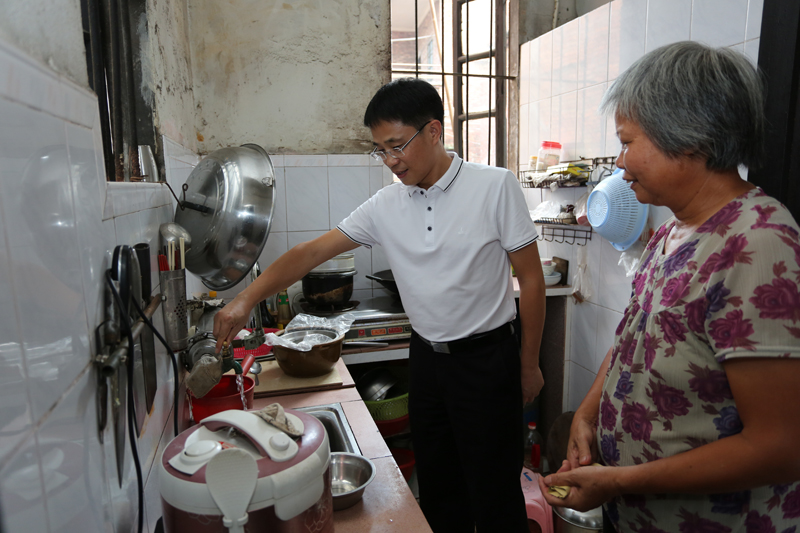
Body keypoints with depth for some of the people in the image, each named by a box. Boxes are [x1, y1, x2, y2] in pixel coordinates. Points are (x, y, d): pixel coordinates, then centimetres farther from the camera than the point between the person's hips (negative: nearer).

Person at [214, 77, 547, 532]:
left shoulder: (496, 186, -12)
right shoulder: (386, 205, -1)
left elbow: (531, 280, -8)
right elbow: (313, 252, -1)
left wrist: (529, 365, -4)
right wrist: (249, 298, -11)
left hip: (487, 358, -4)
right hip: (426, 358, 4)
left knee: (494, 491, 10)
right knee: (437, 487, 18)